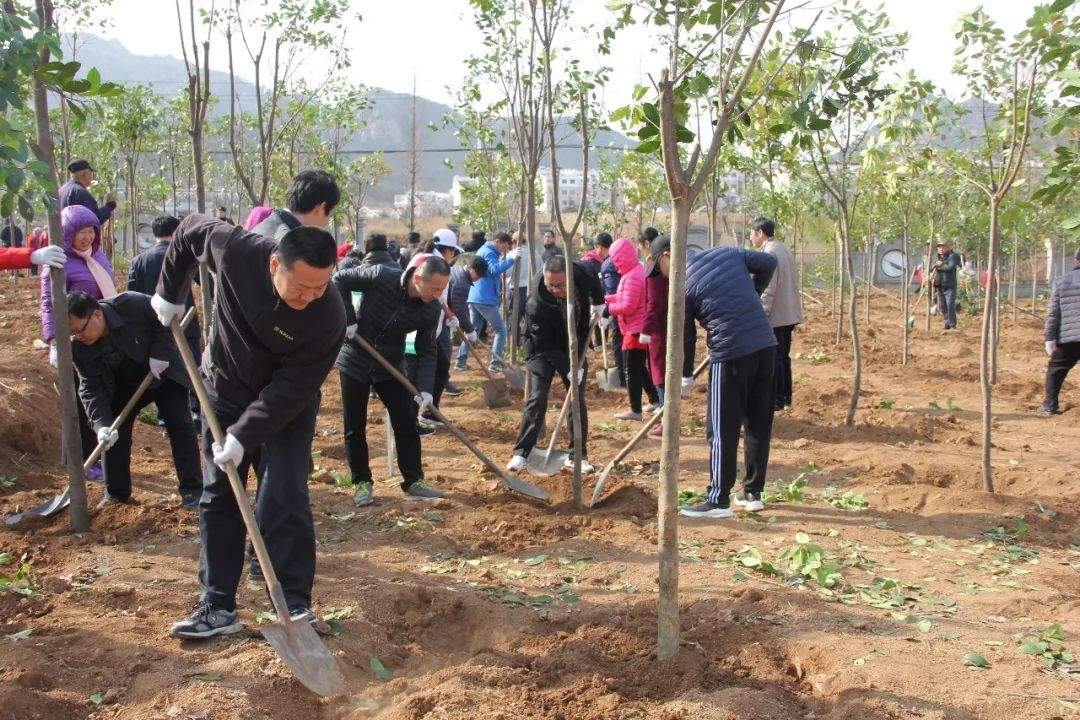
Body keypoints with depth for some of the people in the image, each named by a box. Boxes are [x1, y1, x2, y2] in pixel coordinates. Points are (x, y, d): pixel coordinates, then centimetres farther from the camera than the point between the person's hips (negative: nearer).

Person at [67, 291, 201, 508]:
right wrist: (101, 424, -33)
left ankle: (193, 490, -3)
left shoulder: (131, 305, -33)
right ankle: (116, 494, 13)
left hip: (163, 374, -3)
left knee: (179, 425, -9)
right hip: (125, 387, 4)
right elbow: (91, 390, -20)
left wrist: (159, 353, -28)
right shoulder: (79, 348, -20)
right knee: (113, 434, -2)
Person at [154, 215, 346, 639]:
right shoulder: (236, 251, -28)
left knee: (283, 503, -10)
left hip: (288, 409, -3)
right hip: (225, 392, 3)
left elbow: (292, 388, -26)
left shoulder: (329, 317, -32)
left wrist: (244, 435, -27)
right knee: (218, 499, 5)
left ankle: (296, 604, 3)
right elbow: (190, 229, -5)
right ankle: (218, 607, 13)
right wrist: (170, 293, -2)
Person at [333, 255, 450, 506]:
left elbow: (426, 351, -7)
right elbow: (340, 279, -11)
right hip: (355, 361, -3)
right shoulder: (381, 277, -24)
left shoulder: (432, 310, -13)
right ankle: (362, 482, 17)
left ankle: (413, 481, 10)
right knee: (355, 428, 3)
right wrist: (348, 319, -18)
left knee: (406, 423, -1)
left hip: (390, 366, 3)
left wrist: (425, 388, -19)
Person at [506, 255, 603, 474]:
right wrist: (569, 368, -27)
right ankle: (521, 453, -6)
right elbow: (546, 345, -26)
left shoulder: (582, 273, -23)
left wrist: (598, 302, 3)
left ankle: (578, 456, 9)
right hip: (542, 349, -4)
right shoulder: (536, 305, -34)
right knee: (537, 398, -13)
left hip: (574, 346, 4)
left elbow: (594, 281, 6)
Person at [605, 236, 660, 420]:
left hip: (636, 331, -10)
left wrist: (607, 307, -14)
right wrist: (607, 298, 6)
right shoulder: (637, 270, 11)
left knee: (632, 371, -2)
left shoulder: (632, 277, -22)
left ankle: (635, 410, 5)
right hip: (641, 329, 10)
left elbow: (628, 306, -25)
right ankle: (655, 401, 29)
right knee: (640, 368, 21)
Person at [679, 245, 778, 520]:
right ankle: (753, 492, 23)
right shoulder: (729, 252, 9)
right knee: (760, 424, 14)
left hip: (731, 354, -6)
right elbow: (769, 263, 16)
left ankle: (719, 500, 6)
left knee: (723, 430, 2)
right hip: (766, 345, 6)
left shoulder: (683, 286, -4)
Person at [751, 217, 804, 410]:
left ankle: (777, 399, 1)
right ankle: (785, 396, 21)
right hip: (789, 314, 9)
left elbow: (767, 289, -20)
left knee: (774, 359, -3)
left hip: (776, 316, -9)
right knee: (783, 357, 15)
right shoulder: (784, 249, 15)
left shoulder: (769, 253, -15)